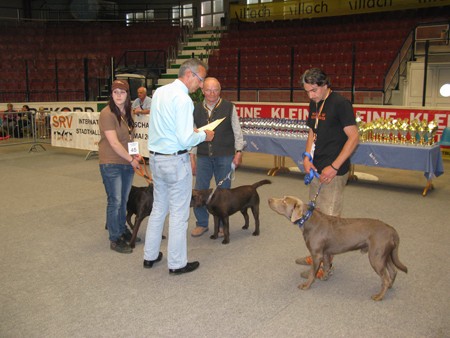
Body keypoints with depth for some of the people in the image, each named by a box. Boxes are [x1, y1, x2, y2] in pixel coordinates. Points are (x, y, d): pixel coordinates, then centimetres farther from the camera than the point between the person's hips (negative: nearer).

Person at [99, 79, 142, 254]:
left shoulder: (126, 113, 10)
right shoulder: (107, 114, -14)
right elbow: (114, 143, -18)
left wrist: (134, 153, 5)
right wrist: (131, 159, -12)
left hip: (127, 163, 7)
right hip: (111, 164, -7)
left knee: (124, 200, 15)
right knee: (115, 201, -1)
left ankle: (122, 230, 31)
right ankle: (115, 239, 10)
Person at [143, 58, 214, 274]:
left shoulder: (159, 92, 8)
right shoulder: (183, 99, -18)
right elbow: (185, 140, -21)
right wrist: (203, 135, -3)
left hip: (155, 158, 8)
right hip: (175, 161, -8)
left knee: (158, 208, 20)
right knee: (179, 213, 4)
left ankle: (150, 256, 30)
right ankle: (177, 263, 15)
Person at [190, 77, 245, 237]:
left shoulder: (229, 107, -2)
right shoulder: (196, 109, 5)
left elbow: (237, 132, 1)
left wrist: (238, 152, -6)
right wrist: (192, 158, 8)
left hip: (224, 156, -2)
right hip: (203, 156, 2)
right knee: (199, 191, 4)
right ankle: (202, 223, 22)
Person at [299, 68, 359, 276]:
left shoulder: (340, 103, -14)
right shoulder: (314, 104, 11)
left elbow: (353, 137, -16)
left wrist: (334, 167, -20)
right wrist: (307, 156, 2)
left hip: (333, 172, -8)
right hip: (316, 169, 9)